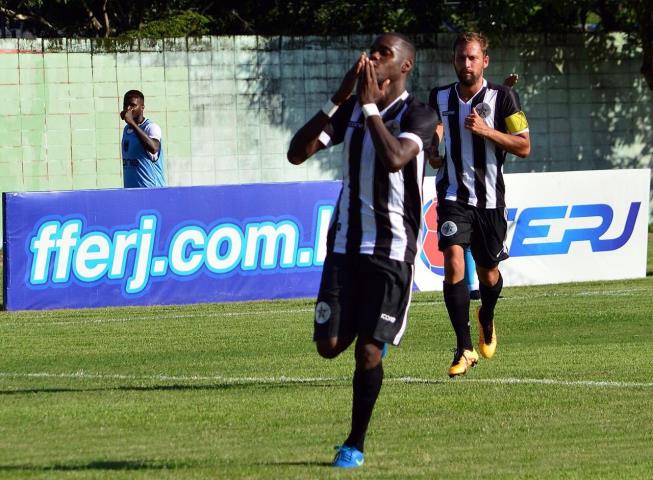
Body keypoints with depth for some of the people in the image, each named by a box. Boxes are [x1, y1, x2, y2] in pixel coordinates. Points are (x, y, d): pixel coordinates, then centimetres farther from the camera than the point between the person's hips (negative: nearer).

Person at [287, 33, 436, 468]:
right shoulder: (350, 109, 8)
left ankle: (356, 444, 9)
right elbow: (298, 152, -2)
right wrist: (338, 101, -10)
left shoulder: (418, 114, -7)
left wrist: (371, 105, -19)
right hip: (345, 243, 5)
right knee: (329, 345, -1)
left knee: (368, 348, -7)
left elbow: (395, 158, -28)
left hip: (391, 250, -5)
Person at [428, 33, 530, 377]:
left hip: (490, 199, -1)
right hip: (453, 197, 1)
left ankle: (486, 320, 47)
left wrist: (486, 131, -19)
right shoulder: (439, 98, 5)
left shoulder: (503, 97, -4)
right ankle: (465, 349, -17)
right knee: (453, 263, -19)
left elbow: (524, 146, -6)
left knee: (488, 273, 11)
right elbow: (431, 140, 22)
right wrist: (433, 136, -3)